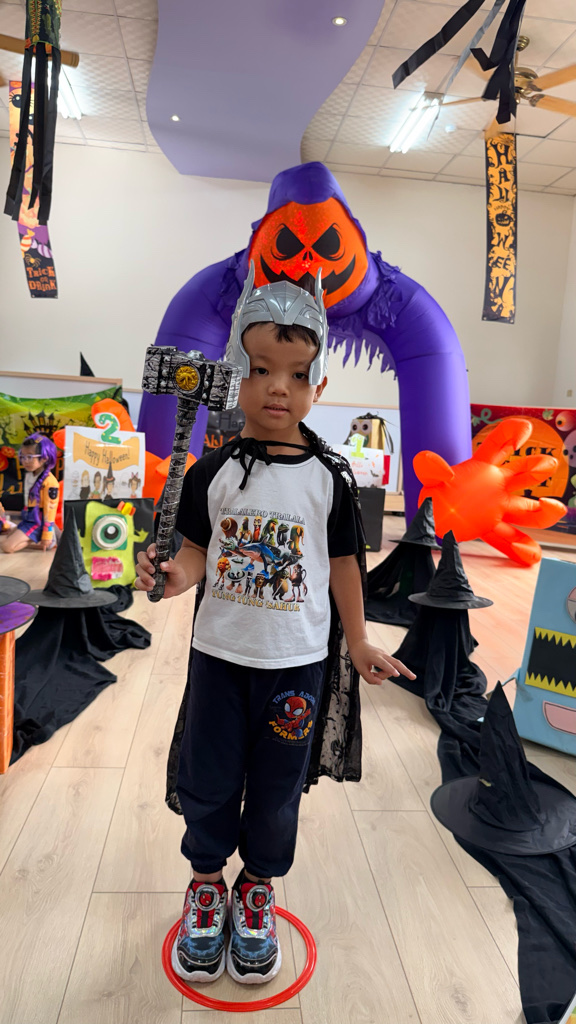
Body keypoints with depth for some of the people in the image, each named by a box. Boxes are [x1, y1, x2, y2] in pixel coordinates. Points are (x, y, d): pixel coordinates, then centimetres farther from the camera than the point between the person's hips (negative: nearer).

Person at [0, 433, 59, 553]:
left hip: (38, 522, -9)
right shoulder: (28, 475, 5)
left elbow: (50, 510, -18)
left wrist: (46, 537, -16)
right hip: (27, 519, 9)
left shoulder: (49, 481, -21)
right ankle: (35, 539, 9)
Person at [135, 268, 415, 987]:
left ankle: (257, 889, 41)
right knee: (206, 779, 14)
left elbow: (342, 561, 3)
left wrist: (358, 643, 8)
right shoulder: (214, 471, -5)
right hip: (220, 651, 1)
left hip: (297, 660, 0)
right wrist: (174, 575, -21)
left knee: (277, 789, 14)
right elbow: (197, 548, 2)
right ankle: (206, 884, 41)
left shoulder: (327, 478, -6)